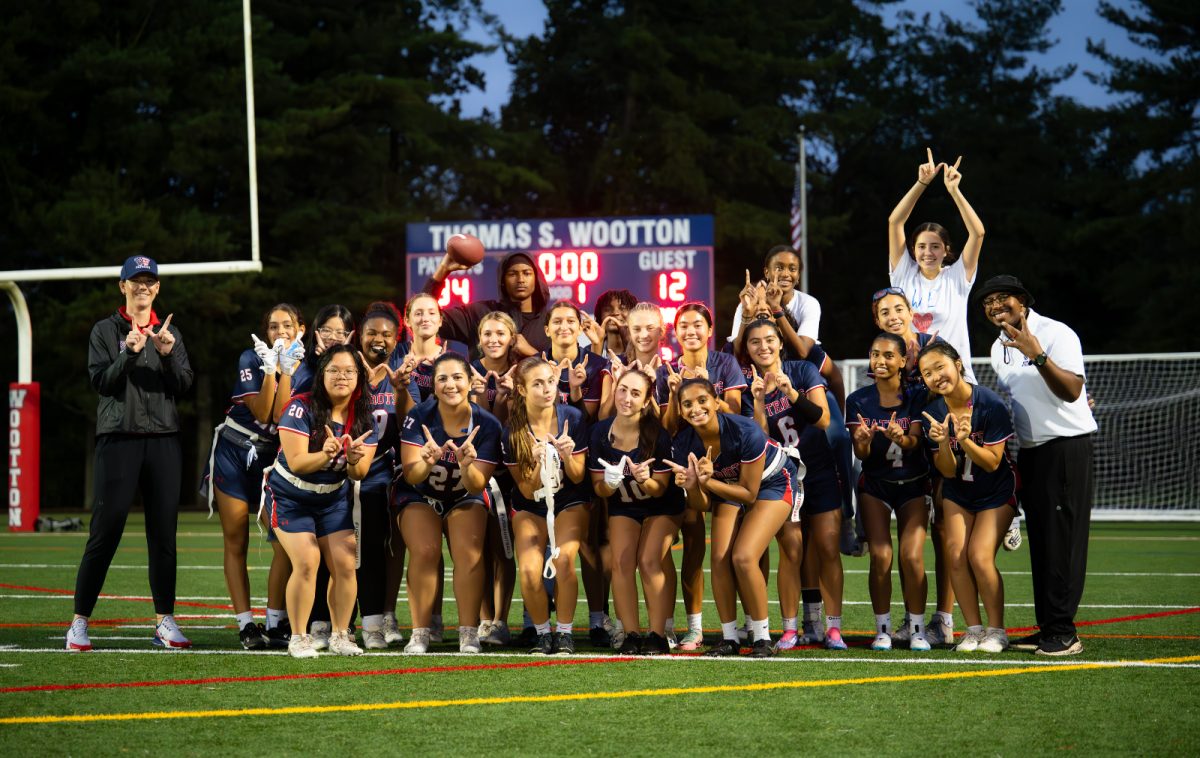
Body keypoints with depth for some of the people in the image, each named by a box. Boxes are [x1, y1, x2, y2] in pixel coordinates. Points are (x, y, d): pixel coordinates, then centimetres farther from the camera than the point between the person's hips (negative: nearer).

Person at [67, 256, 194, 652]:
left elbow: (183, 386, 6)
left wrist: (168, 354, -11)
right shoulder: (105, 331, 7)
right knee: (105, 531, -7)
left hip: (163, 439, 3)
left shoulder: (170, 333, 15)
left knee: (164, 533, 3)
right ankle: (80, 622, -2)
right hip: (118, 437, -3)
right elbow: (101, 381, -5)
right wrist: (131, 352, -19)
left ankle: (165, 620, 9)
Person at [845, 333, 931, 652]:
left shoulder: (916, 397, -8)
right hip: (875, 485, 1)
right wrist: (863, 440, -33)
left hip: (913, 485, -1)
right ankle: (883, 629, 0)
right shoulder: (858, 400, -6)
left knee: (912, 556, -14)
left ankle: (916, 629, -1)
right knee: (880, 557, -13)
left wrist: (900, 437, -42)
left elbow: (915, 442, -19)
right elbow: (860, 454, -10)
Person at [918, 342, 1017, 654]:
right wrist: (943, 442, -29)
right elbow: (948, 471, -9)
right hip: (958, 493, 4)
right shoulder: (934, 412, -11)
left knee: (979, 557, -16)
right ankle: (974, 629, 4)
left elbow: (992, 463, -19)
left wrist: (965, 441, -35)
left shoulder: (990, 404, -23)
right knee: (955, 555, -10)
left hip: (996, 493, -4)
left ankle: (996, 629, -1)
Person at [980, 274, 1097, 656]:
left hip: (1066, 448, -8)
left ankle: (1064, 632, -12)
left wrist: (1037, 355, -35)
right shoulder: (1000, 348, 14)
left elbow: (1072, 391, -25)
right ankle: (1047, 628, 11)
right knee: (1039, 542, 8)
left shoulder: (1056, 334, -12)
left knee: (1062, 541, -11)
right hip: (1029, 453, 8)